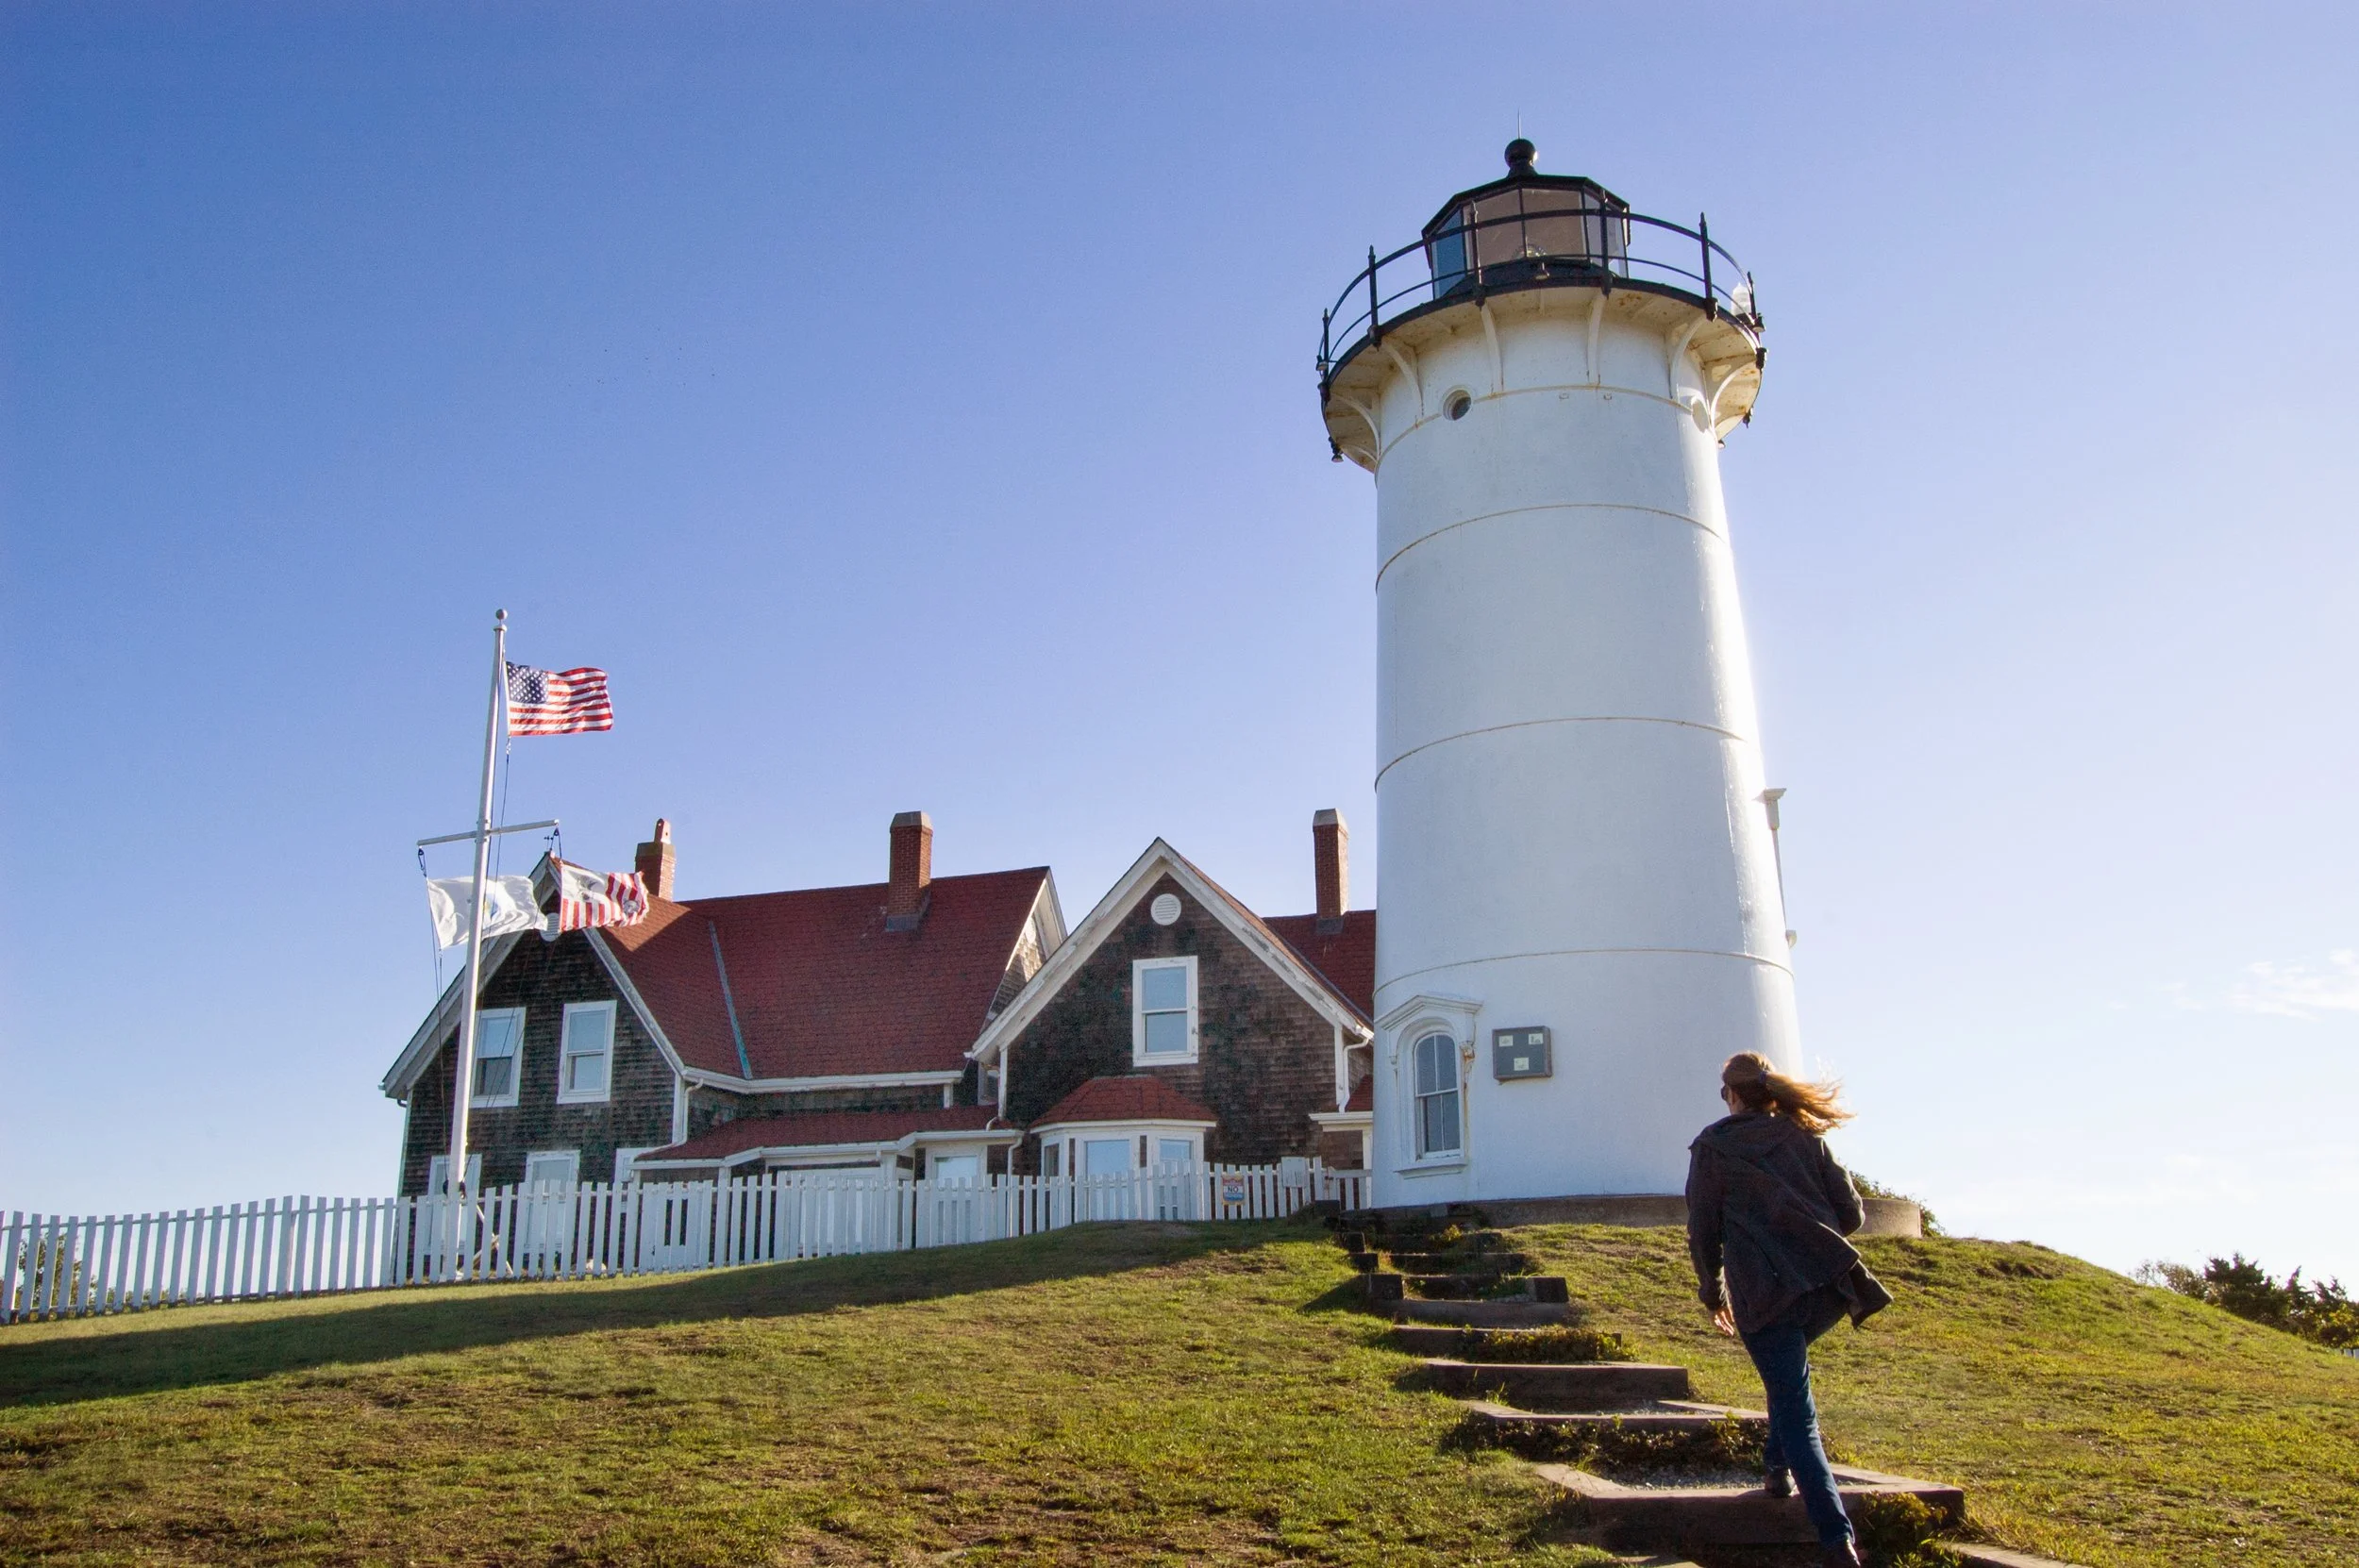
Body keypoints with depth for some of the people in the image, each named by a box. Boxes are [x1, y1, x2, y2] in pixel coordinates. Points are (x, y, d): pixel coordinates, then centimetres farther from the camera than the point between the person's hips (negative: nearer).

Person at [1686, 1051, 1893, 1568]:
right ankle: (1778, 1466, 30)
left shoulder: (1712, 1146, 5)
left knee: (1796, 1412, -3)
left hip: (1765, 1292, -4)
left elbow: (1703, 1230, 5)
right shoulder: (1803, 1134, 14)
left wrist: (1712, 1292, 19)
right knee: (1788, 1379, 33)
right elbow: (1851, 1213, 12)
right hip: (1830, 1284, 5)